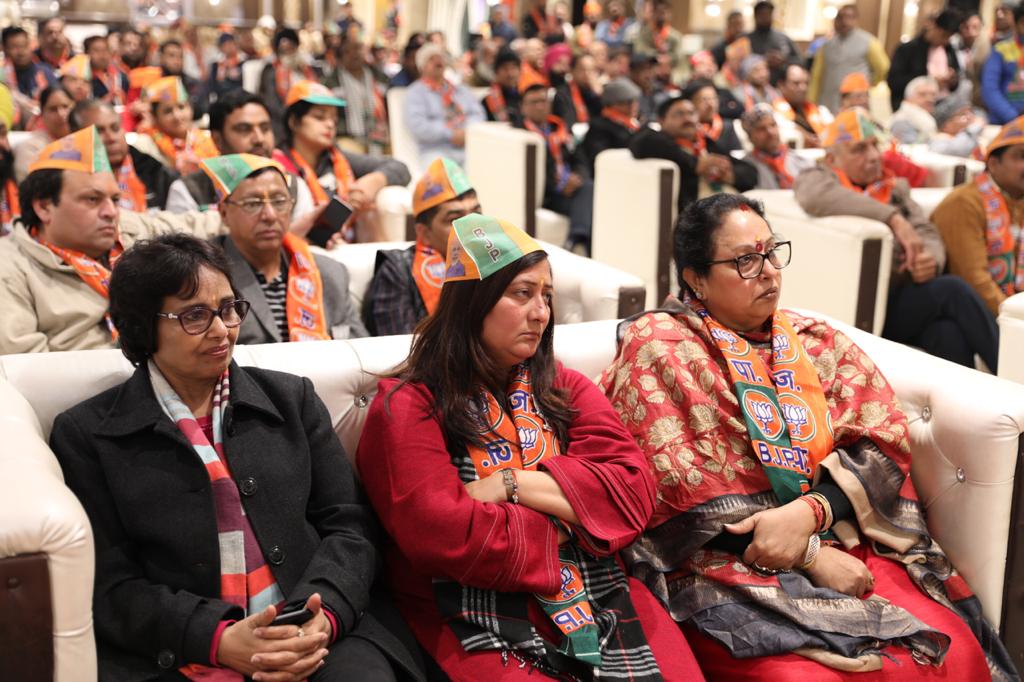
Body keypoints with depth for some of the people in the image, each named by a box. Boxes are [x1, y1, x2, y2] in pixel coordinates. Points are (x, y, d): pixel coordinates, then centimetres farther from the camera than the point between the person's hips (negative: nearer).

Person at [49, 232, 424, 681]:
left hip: (322, 637, 1)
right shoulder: (85, 435, 6)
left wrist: (323, 616, -10)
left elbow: (348, 526, 10)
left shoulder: (292, 397, 14)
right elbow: (111, 586, 2)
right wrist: (219, 640, -14)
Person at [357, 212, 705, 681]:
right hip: (479, 622, -4)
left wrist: (513, 484, -9)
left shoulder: (565, 389, 15)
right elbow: (442, 535, -14)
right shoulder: (408, 406, -1)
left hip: (600, 599, 5)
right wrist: (567, 520, -4)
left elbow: (633, 492, 2)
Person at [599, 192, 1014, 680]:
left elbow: (884, 440, 4)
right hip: (726, 563, -4)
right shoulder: (657, 348, 1)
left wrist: (808, 513, -16)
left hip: (845, 544, 4)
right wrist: (810, 554, -12)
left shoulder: (819, 342, 15)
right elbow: (679, 490, -8)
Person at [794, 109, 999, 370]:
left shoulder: (894, 186, 20)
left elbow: (928, 234, 12)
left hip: (906, 296, 5)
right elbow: (817, 197, -23)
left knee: (949, 333, -27)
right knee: (952, 289, -24)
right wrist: (894, 218, -25)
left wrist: (932, 259, -14)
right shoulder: (817, 178, 3)